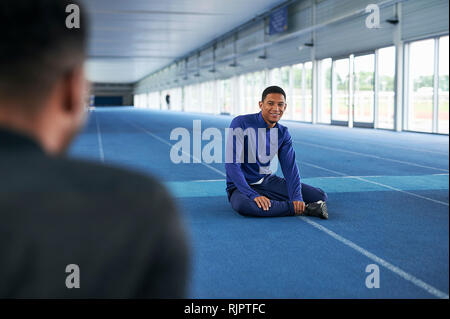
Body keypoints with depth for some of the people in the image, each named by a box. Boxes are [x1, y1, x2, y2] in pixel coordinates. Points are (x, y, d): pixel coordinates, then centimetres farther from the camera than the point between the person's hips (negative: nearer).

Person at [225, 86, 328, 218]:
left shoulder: (283, 133, 1)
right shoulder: (241, 124, -16)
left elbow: (290, 167, -3)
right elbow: (232, 164, -21)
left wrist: (296, 197, -22)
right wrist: (253, 195, -32)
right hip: (241, 186, -4)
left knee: (320, 196, -5)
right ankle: (305, 209, -29)